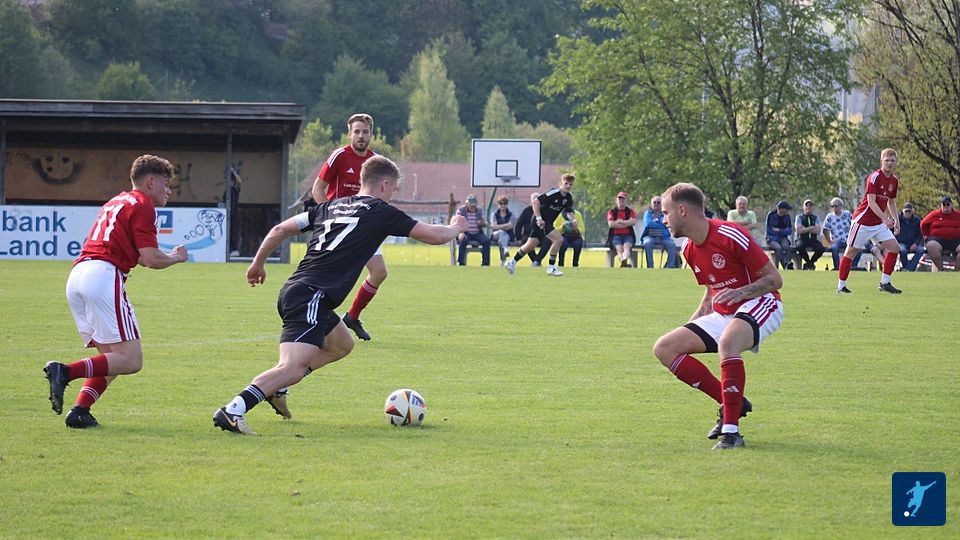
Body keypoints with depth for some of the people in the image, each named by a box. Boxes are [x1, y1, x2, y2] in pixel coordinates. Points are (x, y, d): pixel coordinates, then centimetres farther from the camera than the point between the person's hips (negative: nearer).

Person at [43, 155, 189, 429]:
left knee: (112, 360, 15)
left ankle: (80, 410, -4)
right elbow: (150, 258, -7)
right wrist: (176, 257, 13)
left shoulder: (116, 202, 30)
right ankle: (66, 372, -25)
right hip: (104, 276, -9)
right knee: (131, 360, -11)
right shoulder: (142, 206, 2)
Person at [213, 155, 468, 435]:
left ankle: (276, 387, 19)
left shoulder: (332, 206, 21)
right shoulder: (381, 212, 3)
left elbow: (280, 229, 21)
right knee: (292, 368, -22)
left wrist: (258, 264, 34)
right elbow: (435, 236, 7)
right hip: (312, 298, -9)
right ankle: (233, 411, -38)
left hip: (293, 290, 9)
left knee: (342, 345, 29)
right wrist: (455, 228, 29)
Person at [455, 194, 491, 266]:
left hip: (477, 233, 3)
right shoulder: (461, 210, 4)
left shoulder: (479, 211, 13)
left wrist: (483, 223, -12)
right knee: (463, 240, -36)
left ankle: (485, 262, -20)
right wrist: (461, 233, -24)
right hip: (466, 233, -3)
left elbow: (485, 224, 15)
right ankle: (461, 262, -30)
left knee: (487, 240, -25)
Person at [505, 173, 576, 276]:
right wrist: (539, 218, -25)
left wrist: (572, 219, -13)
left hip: (548, 222, 8)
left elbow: (569, 212, 10)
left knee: (530, 246, 15)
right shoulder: (553, 193, -20)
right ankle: (551, 267, -13)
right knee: (558, 239, -21)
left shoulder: (568, 197, 3)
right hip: (541, 221, -8)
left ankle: (512, 263, 30)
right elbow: (535, 202, -20)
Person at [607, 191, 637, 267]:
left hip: (628, 235, 0)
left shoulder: (630, 211, 15)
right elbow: (611, 224, -4)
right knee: (619, 248, -31)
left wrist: (620, 221, -4)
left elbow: (633, 222, -4)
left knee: (627, 246, -33)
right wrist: (626, 224, -2)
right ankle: (624, 264, -57)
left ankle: (624, 262, -63)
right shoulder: (612, 212, 13)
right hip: (615, 235, 0)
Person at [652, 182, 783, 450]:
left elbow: (775, 279, -15)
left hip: (759, 305, -9)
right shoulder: (690, 251, 7)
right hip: (723, 314, 9)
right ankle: (731, 404, -4)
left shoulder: (730, 236, -18)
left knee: (727, 342, -41)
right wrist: (695, 321, 10)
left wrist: (740, 292, -30)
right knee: (664, 348, -4)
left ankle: (731, 430, -36)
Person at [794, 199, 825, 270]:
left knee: (821, 248, -29)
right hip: (802, 239, -2)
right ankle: (808, 261, -7)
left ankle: (811, 262, 0)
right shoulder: (799, 217, 6)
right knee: (800, 247, -37)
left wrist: (805, 229, -10)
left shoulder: (816, 217, 11)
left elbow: (817, 231, -4)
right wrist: (811, 228, -10)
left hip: (813, 240, 2)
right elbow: (799, 231, -10)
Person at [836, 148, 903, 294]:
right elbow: (871, 202, -24)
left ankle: (885, 283, 1)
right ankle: (841, 286, 8)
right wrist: (885, 219, -32)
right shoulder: (874, 177, -17)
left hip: (879, 224, 7)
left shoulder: (894, 180, 7)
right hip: (862, 220, -7)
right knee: (851, 251, -1)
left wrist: (896, 220, 10)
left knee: (894, 247, -5)